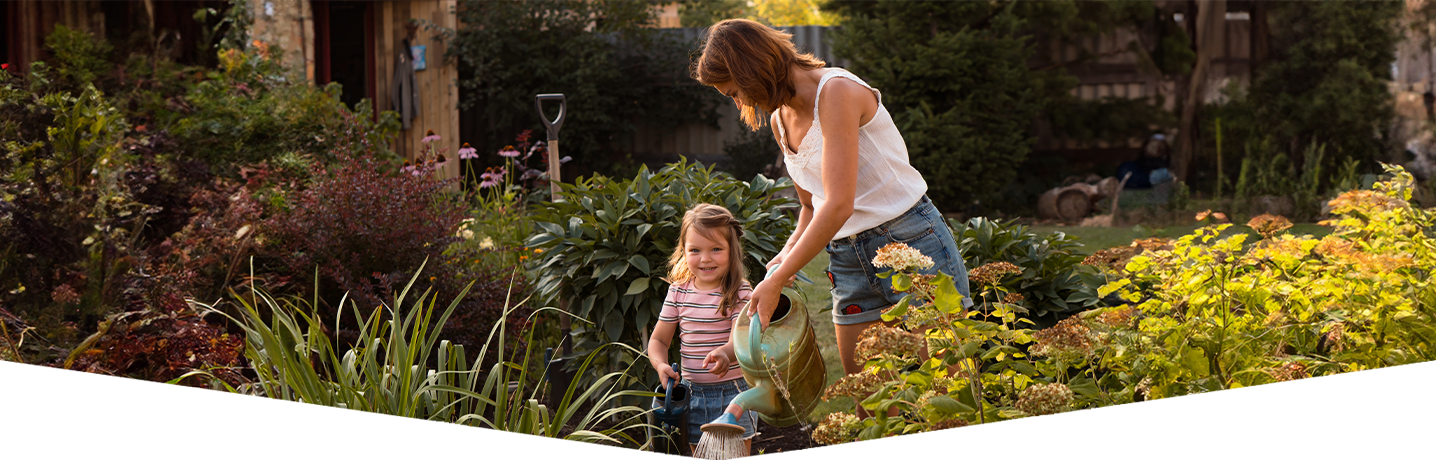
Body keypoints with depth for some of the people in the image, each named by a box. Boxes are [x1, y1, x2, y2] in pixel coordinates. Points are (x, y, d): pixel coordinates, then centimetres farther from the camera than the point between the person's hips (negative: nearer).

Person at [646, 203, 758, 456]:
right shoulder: (678, 291, 2)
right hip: (693, 393, 4)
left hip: (732, 391, -4)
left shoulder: (739, 292, -10)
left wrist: (725, 354, -46)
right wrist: (661, 365, -15)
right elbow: (658, 340, 7)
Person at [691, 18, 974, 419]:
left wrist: (777, 281, -20)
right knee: (869, 410, 1)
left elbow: (838, 205, -22)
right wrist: (788, 254, 0)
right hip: (849, 259, 8)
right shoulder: (780, 119, 11)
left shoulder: (836, 92, -16)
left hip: (911, 241, -8)